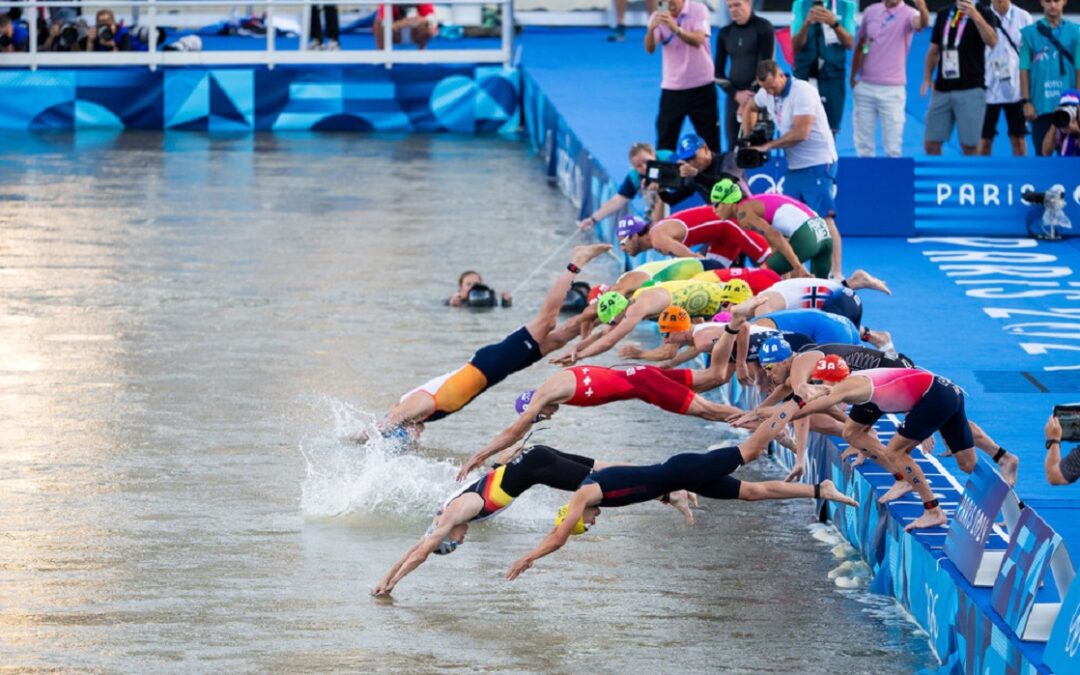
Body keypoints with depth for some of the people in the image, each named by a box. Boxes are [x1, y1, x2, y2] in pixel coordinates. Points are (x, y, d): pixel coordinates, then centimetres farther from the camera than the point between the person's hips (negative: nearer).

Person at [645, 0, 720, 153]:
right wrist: (651, 29, -36)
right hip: (672, 87, 2)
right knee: (665, 142, -2)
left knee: (710, 140, 4)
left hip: (700, 85, -2)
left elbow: (698, 40, -23)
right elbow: (650, 49, -15)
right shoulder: (659, 17, -1)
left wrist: (676, 29, -41)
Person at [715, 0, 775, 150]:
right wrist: (735, 94, -4)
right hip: (735, 97, 5)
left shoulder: (763, 28, -2)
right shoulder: (725, 33, 11)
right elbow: (718, 72, 12)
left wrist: (752, 98, -12)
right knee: (734, 148, -2)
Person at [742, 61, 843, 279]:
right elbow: (750, 108, 30)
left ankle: (836, 274, -18)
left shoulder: (802, 92, -18)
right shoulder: (766, 94, 6)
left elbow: (800, 133, -24)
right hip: (794, 166, 8)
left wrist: (768, 145, -14)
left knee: (824, 218, -15)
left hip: (818, 163, -8)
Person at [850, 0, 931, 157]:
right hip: (865, 87, 4)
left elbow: (921, 23, -33)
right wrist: (853, 77, 12)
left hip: (892, 90, -4)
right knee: (863, 145, 10)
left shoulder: (908, 14, -8)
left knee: (892, 147, -3)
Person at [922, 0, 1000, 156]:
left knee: (969, 147, -4)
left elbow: (992, 41, -22)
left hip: (971, 89, -5)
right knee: (931, 144, 3)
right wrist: (927, 78, 5)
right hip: (942, 89, 5)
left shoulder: (982, 14, -2)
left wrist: (976, 17, -37)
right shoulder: (943, 15, 14)